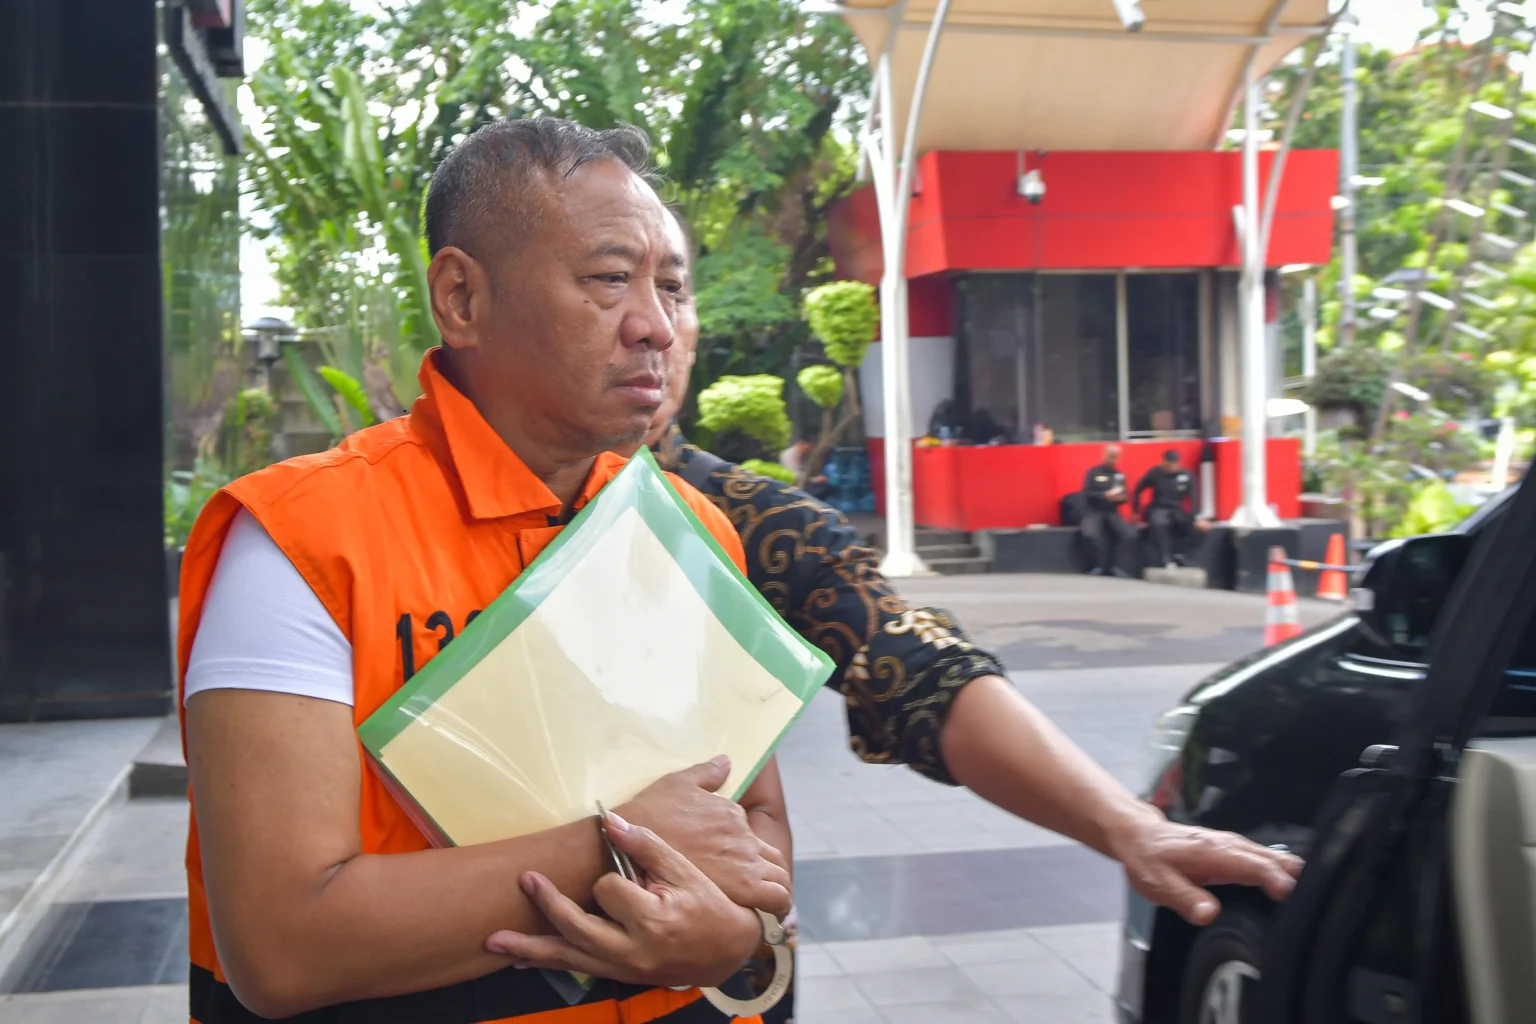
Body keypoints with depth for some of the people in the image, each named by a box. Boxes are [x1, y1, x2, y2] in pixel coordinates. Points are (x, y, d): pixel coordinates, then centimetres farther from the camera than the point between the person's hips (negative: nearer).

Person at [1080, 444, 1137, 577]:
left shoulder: (1120, 475, 13)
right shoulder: (1093, 473, 2)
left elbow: (1124, 496, 11)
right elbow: (1087, 493, -8)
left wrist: (1121, 497, -13)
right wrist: (1104, 495, -23)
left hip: (1112, 513, 4)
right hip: (1093, 512, -4)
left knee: (1130, 533, -24)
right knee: (1091, 534, -36)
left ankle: (1114, 566, -10)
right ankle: (1097, 566, -14)